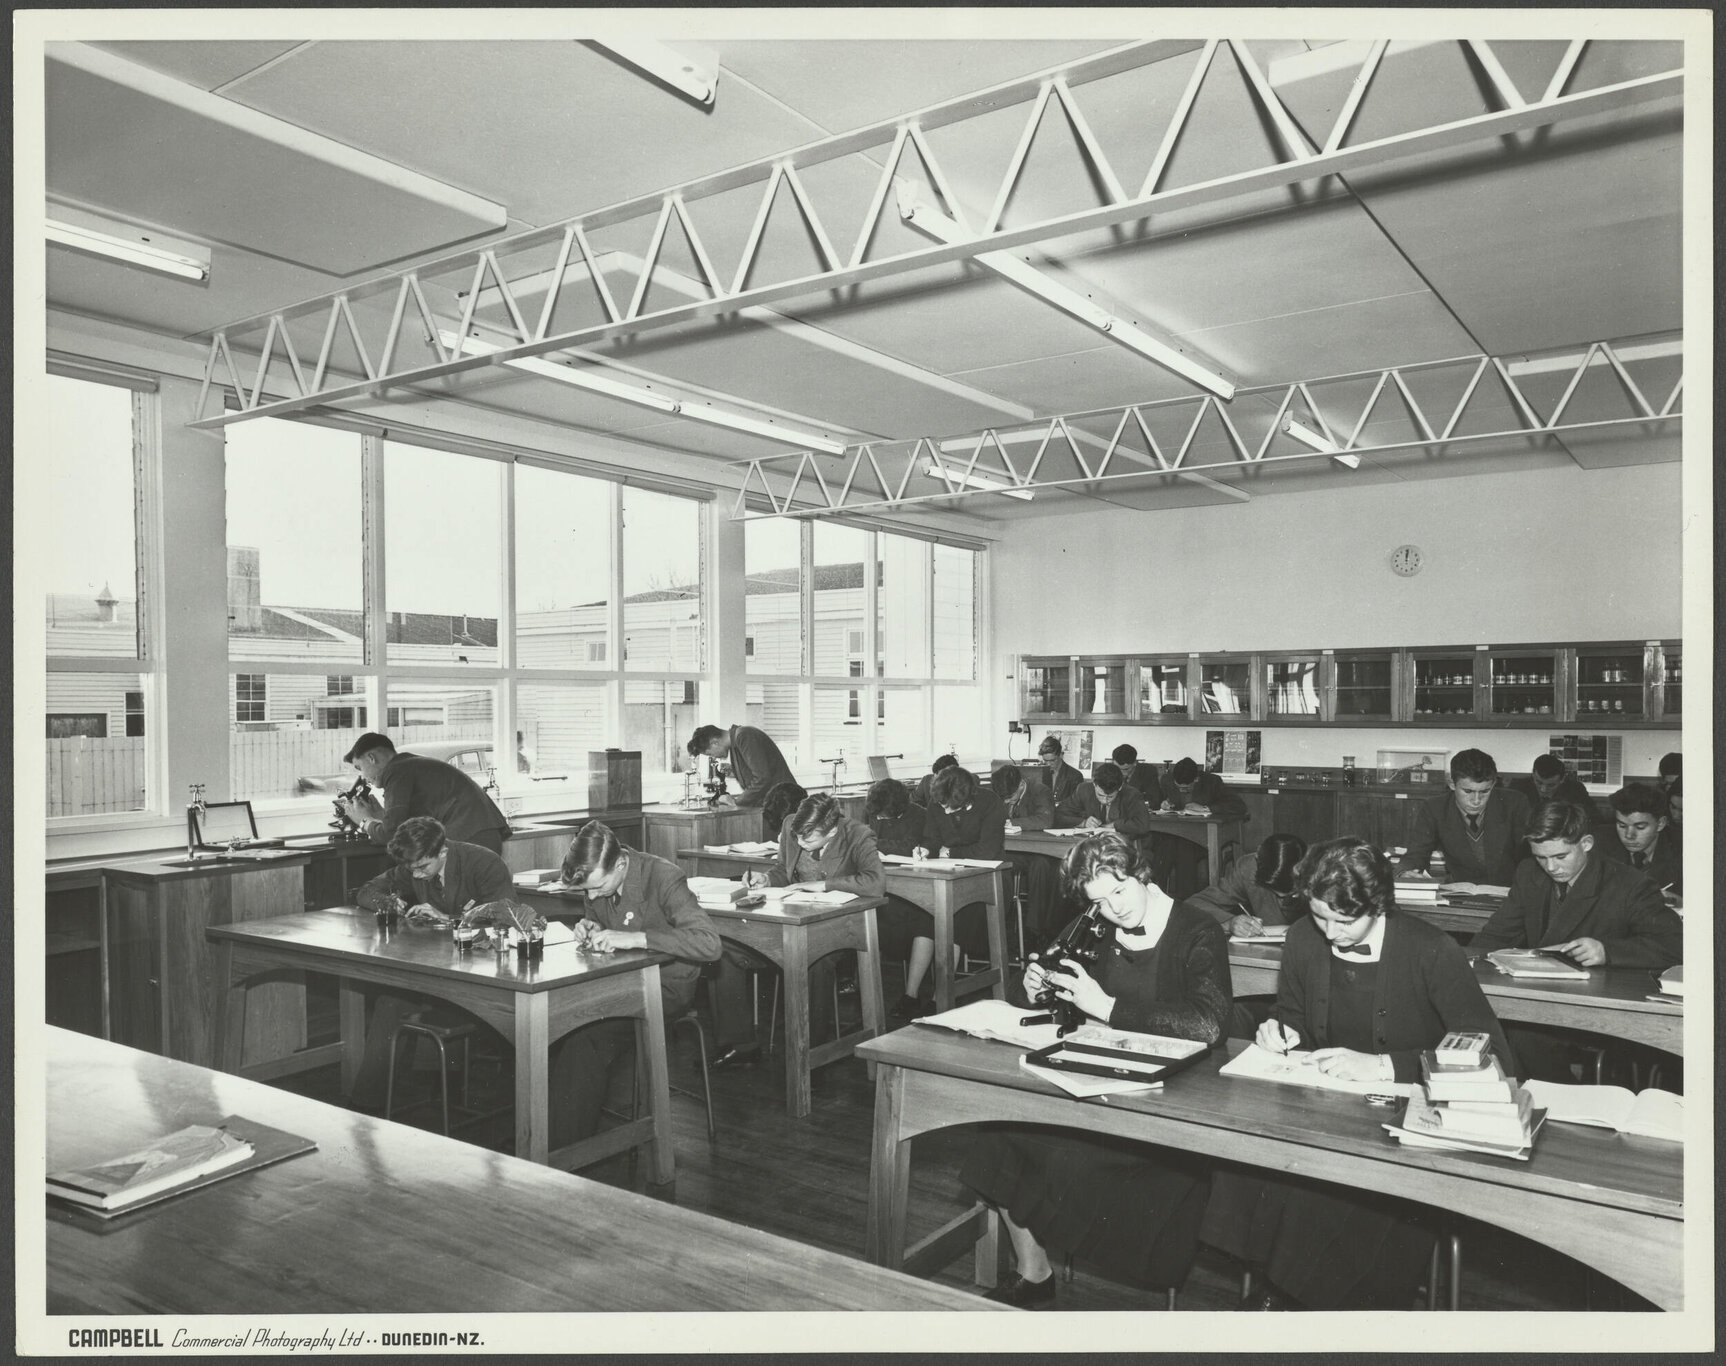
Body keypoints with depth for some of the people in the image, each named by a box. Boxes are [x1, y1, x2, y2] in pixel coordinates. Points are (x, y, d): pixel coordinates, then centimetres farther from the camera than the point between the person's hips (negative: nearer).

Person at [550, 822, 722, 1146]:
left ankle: (569, 1151, -13)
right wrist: (589, 929, -4)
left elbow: (709, 944, -31)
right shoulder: (598, 879, 0)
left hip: (665, 988, -6)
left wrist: (633, 938, -34)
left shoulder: (664, 878, -20)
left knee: (585, 1037, -29)